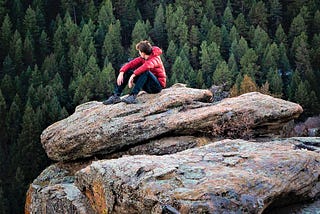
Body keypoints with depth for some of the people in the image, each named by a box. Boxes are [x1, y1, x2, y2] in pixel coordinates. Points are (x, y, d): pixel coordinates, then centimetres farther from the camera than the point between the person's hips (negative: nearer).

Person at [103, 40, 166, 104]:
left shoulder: (155, 58, -21)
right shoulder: (142, 58, 2)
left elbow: (147, 66, -41)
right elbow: (131, 64, -7)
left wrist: (133, 76, -44)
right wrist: (121, 72, -23)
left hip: (158, 86, -7)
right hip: (148, 86, 7)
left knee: (145, 71, -35)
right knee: (127, 71, -5)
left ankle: (133, 96, -38)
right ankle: (116, 96, -13)